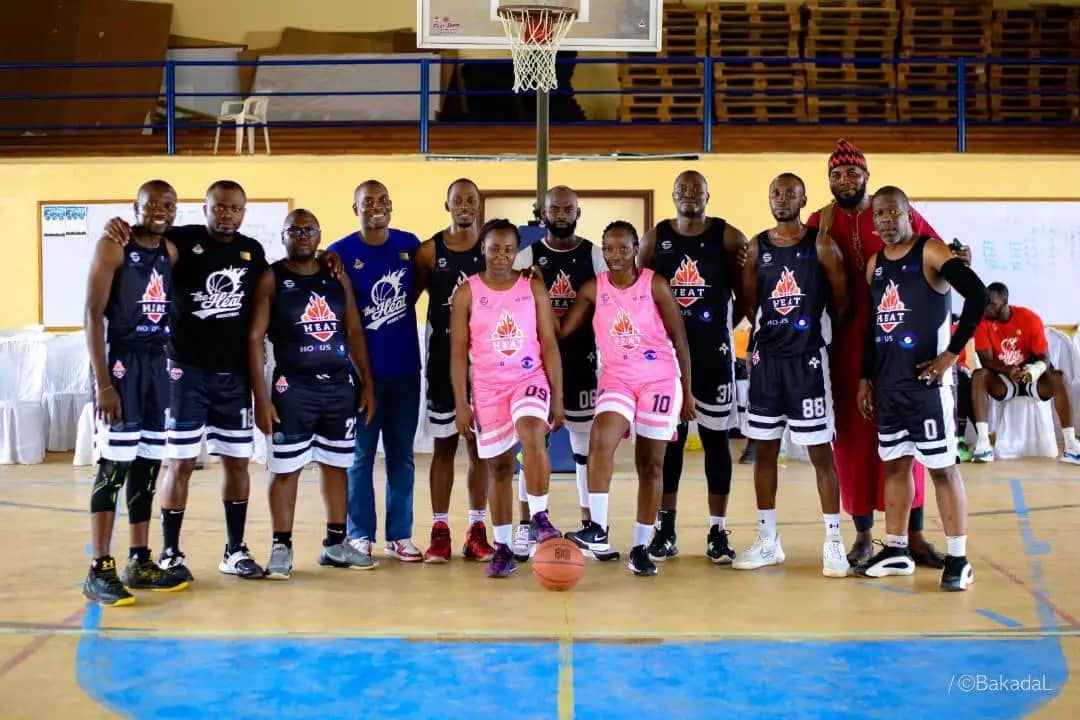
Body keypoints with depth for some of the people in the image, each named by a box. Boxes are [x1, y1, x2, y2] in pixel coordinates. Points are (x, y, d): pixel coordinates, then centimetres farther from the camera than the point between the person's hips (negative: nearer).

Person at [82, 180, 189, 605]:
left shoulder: (171, 251, 11)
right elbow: (93, 315, -13)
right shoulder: (113, 248, -8)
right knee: (114, 467, -7)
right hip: (122, 363, -7)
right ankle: (99, 570, -1)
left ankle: (140, 563, 18)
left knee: (148, 465, 10)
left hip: (158, 364, 7)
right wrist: (103, 383, -19)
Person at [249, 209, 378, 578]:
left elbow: (354, 332, 13)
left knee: (336, 465, 11)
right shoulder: (271, 278, -3)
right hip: (292, 388, -4)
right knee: (285, 469, 0)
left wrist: (367, 382, 6)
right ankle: (281, 547, 10)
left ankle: (336, 543, 21)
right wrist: (261, 397, -14)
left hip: (340, 385, 4)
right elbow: (255, 338, -7)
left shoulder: (337, 277, 9)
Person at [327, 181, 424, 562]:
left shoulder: (410, 244, 4)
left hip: (405, 368, 3)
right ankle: (360, 534, 15)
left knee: (402, 455, 9)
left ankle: (399, 535, 17)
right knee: (361, 455, 5)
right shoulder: (340, 253, -5)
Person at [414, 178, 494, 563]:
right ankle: (439, 530, 11)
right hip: (442, 360, 0)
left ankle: (477, 530, 13)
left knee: (480, 444, 6)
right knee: (444, 444, 5)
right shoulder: (429, 251, -1)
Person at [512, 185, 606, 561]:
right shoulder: (526, 257, 2)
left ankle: (590, 525, 17)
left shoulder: (595, 256, 2)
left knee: (585, 443, 7)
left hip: (582, 362, 0)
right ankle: (526, 526, 12)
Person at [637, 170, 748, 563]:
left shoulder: (729, 237, -1)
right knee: (668, 439, 6)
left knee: (716, 439, 3)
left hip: (714, 352, -1)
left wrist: (728, 321, -7)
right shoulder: (655, 237, 4)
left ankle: (718, 532, 11)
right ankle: (665, 529, 15)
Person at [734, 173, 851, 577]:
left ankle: (833, 542, 6)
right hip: (766, 358, 4)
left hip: (808, 359, -4)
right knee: (764, 449, 8)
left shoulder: (821, 246, -4)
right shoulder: (756, 248, 7)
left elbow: (842, 304, 0)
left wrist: (820, 334, 3)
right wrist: (767, 334, 9)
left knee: (820, 450, -1)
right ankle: (767, 541, 18)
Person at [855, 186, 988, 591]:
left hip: (926, 379, -7)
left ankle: (957, 558, 6)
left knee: (942, 466, -2)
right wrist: (865, 377, 14)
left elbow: (978, 295, -19)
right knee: (894, 464, 12)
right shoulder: (874, 264, 12)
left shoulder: (931, 253, -9)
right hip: (887, 382, 7)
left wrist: (952, 353, -19)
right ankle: (896, 551, 23)